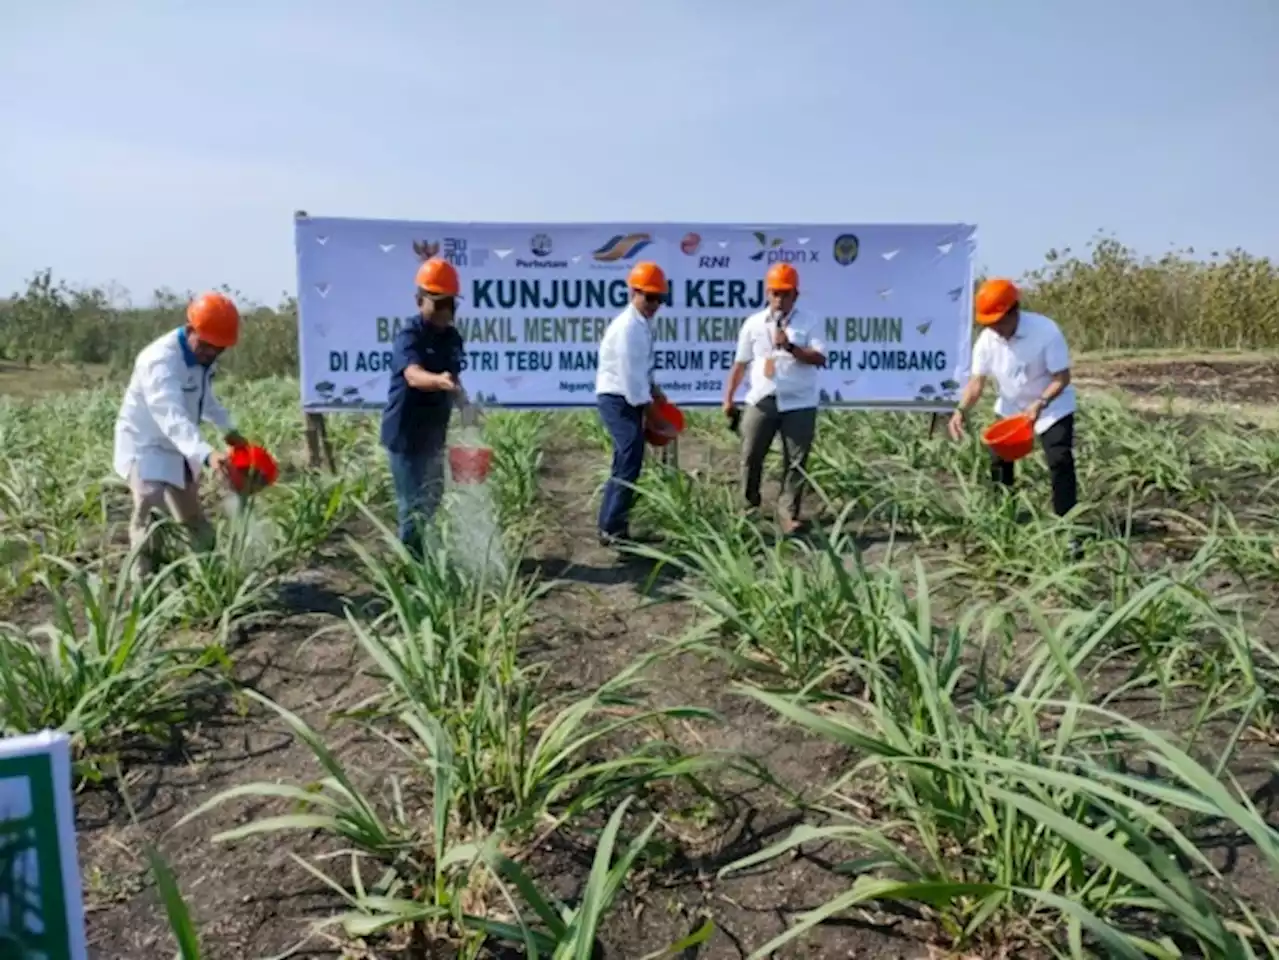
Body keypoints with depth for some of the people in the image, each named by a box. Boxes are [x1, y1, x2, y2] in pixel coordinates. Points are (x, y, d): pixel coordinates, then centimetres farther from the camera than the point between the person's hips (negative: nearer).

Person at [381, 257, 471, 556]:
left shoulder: (452, 337, 4)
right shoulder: (409, 333, -19)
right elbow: (414, 376, -39)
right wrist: (439, 381, -58)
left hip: (434, 431, 8)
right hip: (405, 431, -8)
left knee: (432, 497, 20)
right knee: (413, 502, -2)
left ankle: (417, 549, 39)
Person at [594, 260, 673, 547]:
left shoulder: (642, 324, 11)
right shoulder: (628, 327, -20)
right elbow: (630, 375, -23)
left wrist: (654, 389, 6)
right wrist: (650, 414, -17)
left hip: (628, 400, 11)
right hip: (618, 400, -11)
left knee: (624, 463, 16)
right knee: (629, 463, -14)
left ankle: (611, 524, 26)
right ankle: (613, 530, -11)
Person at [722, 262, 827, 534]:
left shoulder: (808, 323, 0)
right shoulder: (753, 324, 6)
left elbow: (820, 359, -11)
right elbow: (740, 363, 9)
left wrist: (791, 347, -21)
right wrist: (729, 397, 5)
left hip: (799, 404, -1)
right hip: (762, 401, 2)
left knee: (796, 461, 2)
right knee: (751, 457, 6)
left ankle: (788, 513, 11)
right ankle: (750, 506, 25)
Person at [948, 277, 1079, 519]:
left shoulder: (1046, 331, -28)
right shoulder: (986, 339, -16)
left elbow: (1062, 377, -25)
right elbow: (977, 381, -15)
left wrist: (1040, 404, -40)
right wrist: (961, 410, -32)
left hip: (1053, 406, -5)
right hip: (1010, 408, 5)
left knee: (1060, 462, -13)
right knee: (999, 461, 9)